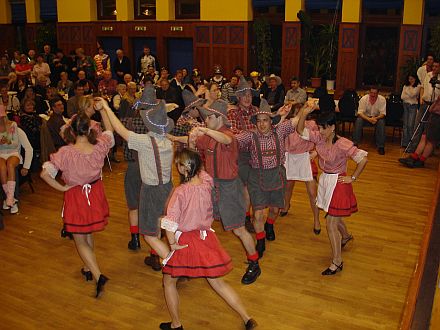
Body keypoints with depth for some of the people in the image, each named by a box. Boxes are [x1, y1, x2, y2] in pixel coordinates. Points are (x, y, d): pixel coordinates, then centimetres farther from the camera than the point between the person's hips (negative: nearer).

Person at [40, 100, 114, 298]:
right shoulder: (99, 148, -15)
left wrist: (61, 188, -13)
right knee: (88, 236, 26)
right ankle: (88, 269, 42)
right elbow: (109, 131, 5)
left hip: (75, 197, -4)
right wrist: (101, 109, -2)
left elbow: (45, 173, -26)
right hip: (95, 194, 4)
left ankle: (98, 276, -2)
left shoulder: (65, 153, -24)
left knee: (80, 241, 11)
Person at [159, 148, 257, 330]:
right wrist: (191, 151, 14)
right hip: (206, 239, 5)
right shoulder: (207, 182, -8)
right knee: (218, 282, 18)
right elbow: (200, 169, 17)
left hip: (186, 242, -5)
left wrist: (172, 243, -14)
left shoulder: (180, 191, -23)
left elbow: (170, 222, -27)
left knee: (169, 281, 19)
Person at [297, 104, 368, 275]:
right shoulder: (319, 138, -5)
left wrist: (353, 178, -16)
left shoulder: (343, 144, -24)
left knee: (331, 224, -4)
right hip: (325, 181, 7)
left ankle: (337, 262, 10)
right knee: (333, 217, 27)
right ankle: (346, 235, 59)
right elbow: (300, 131, -8)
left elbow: (363, 158, -23)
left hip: (338, 183, -7)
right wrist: (304, 113, -23)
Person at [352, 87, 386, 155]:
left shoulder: (382, 99, -15)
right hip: (365, 117, 0)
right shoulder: (363, 99, -17)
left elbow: (383, 114, -16)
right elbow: (360, 113, -22)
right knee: (358, 120, -30)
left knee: (381, 122, -31)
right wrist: (369, 119, -39)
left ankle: (380, 146, -23)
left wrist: (376, 118, -38)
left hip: (377, 117, 0)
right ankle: (355, 143, -23)